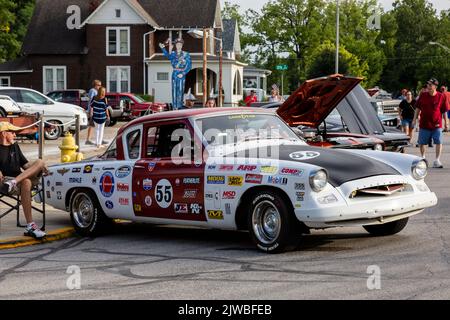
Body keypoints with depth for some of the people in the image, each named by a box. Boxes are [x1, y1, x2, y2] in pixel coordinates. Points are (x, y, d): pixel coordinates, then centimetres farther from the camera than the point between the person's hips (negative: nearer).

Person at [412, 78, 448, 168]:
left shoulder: (441, 97, -3)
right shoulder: (423, 96, 2)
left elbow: (444, 111, 3)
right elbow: (418, 108, 12)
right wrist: (414, 119, 9)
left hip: (436, 125, -2)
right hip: (424, 124, 2)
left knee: (439, 142, -9)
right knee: (422, 143, 10)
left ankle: (437, 161, -3)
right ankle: (423, 158, 30)